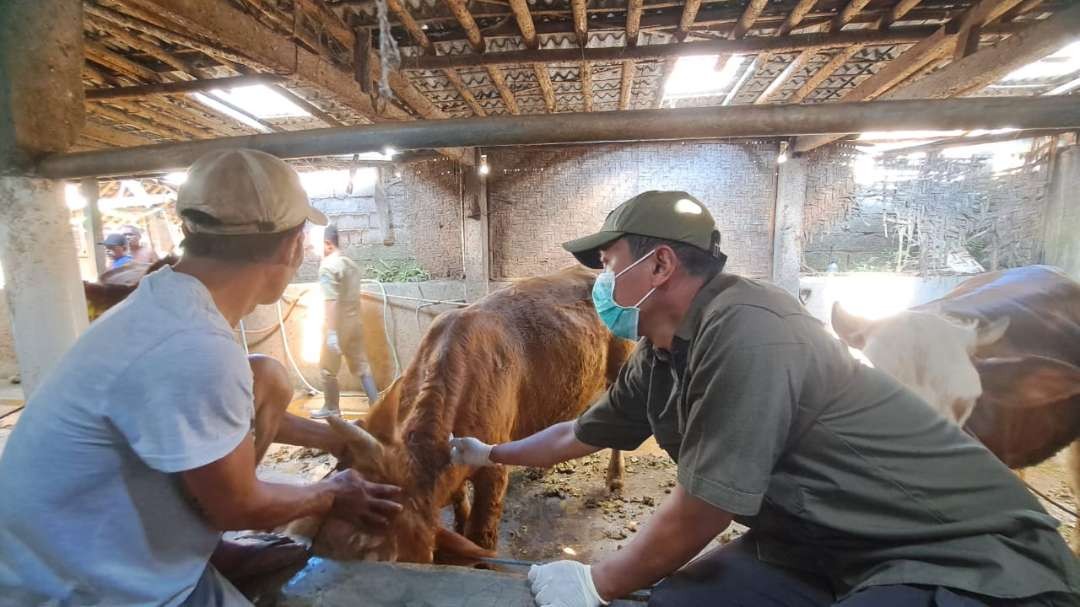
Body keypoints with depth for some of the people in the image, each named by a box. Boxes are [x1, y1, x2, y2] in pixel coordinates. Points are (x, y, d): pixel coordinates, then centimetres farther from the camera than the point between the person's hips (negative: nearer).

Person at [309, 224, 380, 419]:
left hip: (339, 325, -8)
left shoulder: (327, 266, -15)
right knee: (361, 365, 11)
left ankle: (331, 408, 21)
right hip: (355, 322, 8)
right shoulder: (351, 264, 11)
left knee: (328, 369, 9)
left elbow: (331, 301, -23)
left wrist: (332, 332, -26)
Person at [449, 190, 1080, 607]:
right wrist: (491, 454, 29)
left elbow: (702, 513, -24)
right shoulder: (656, 362, -1)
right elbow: (580, 433, 15)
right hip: (834, 550, 8)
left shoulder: (742, 329, -28)